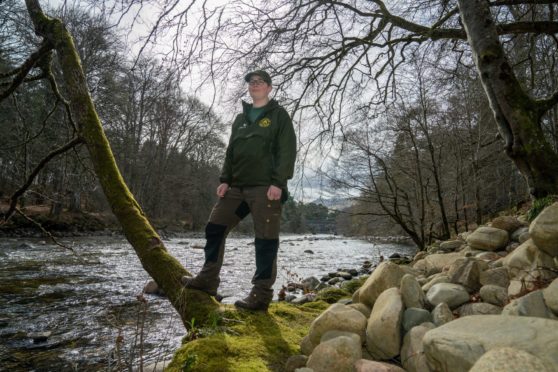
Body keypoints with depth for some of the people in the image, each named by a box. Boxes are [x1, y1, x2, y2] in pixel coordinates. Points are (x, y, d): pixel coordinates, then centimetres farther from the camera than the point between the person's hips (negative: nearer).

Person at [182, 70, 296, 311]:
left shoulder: (279, 115, 5)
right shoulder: (240, 118, 23)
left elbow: (287, 152, -6)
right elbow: (231, 152, 20)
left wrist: (278, 183, -17)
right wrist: (225, 180, 8)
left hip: (265, 188, -6)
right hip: (238, 187, 7)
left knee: (265, 240, -5)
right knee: (215, 228, 5)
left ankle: (261, 296, 3)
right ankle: (208, 280, 17)